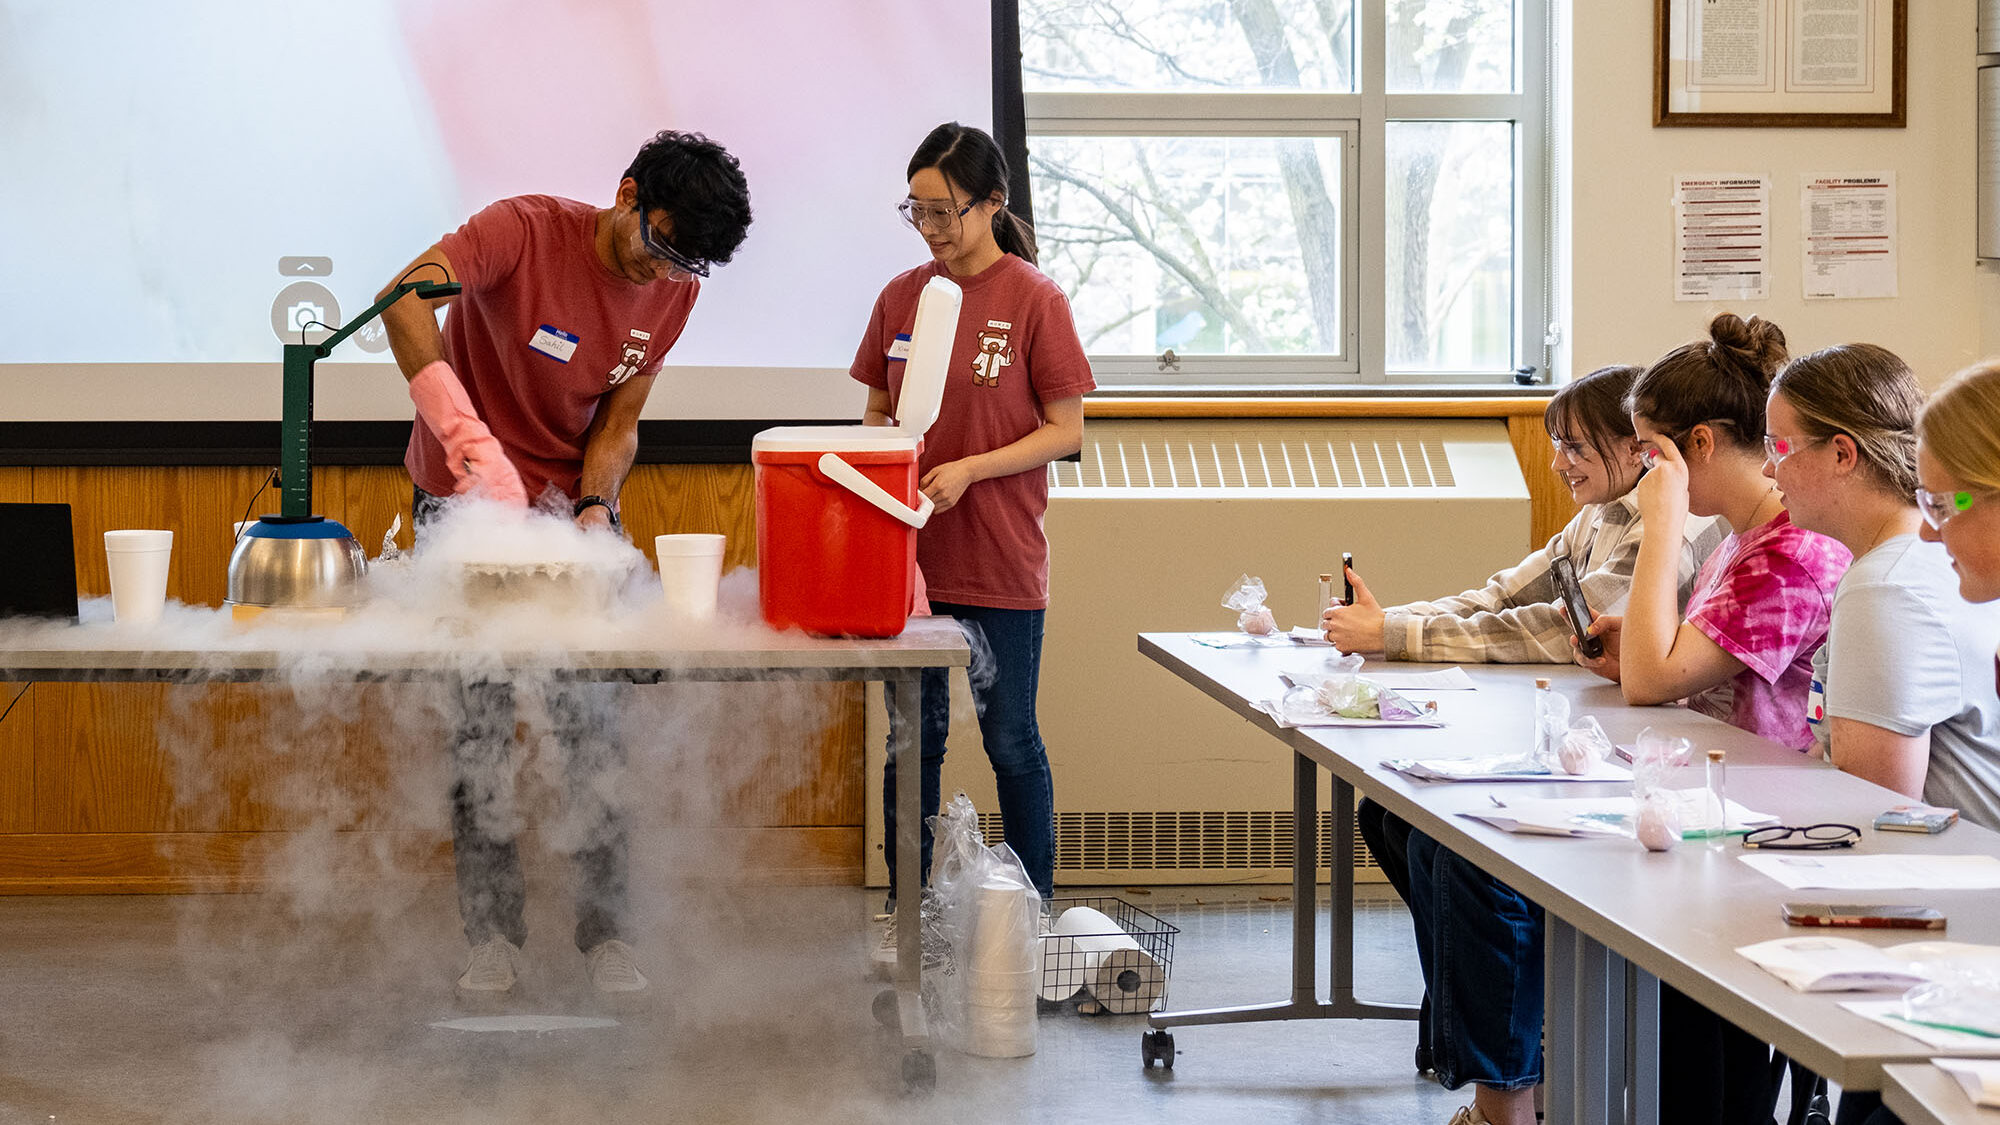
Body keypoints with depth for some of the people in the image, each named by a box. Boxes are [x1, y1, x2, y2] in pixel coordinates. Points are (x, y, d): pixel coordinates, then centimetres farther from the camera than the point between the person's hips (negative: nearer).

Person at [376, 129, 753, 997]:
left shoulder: (674, 292, -4)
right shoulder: (525, 231, -21)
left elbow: (618, 422, 1)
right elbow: (406, 296, -38)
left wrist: (595, 510, -19)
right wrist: (467, 439, -48)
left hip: (570, 502, 3)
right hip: (465, 498, -3)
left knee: (591, 718, -3)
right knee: (480, 718, -2)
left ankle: (605, 932, 5)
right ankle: (492, 933, 8)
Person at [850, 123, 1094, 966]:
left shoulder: (1033, 300, -7)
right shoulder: (902, 296, 7)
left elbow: (1065, 430, -6)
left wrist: (970, 469, -17)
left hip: (1001, 563, -4)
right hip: (909, 552, 4)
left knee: (1010, 739, 6)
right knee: (911, 736, 10)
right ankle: (906, 913, 20)